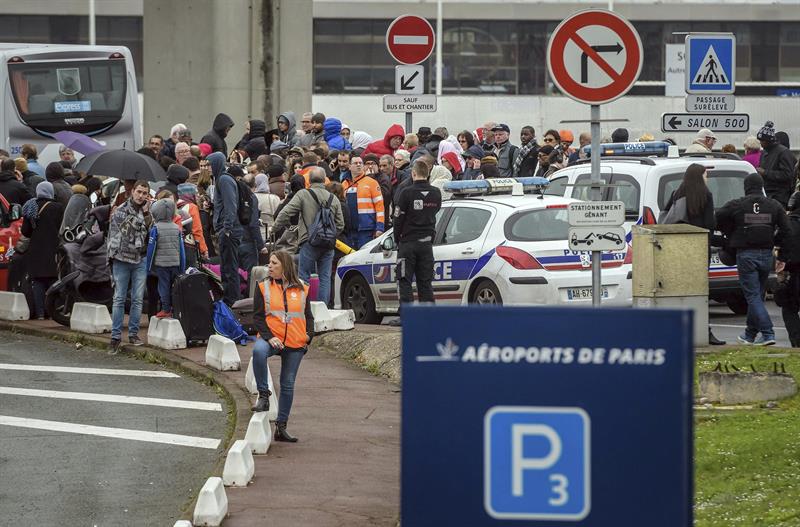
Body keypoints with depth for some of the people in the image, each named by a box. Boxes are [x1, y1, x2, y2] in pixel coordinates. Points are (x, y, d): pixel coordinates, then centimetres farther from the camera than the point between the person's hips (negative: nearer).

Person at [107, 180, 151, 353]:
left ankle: (133, 333, 14)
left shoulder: (147, 212, 10)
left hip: (140, 260, 3)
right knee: (119, 298, -1)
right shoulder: (121, 210, 2)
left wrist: (147, 213, -9)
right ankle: (115, 336, 0)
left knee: (137, 299, 5)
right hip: (122, 258, -3)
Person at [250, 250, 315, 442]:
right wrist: (269, 337, -16)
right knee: (259, 351, -38)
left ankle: (281, 427, 16)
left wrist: (309, 334, -2)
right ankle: (263, 394, -25)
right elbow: (258, 317, -1)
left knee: (288, 384, 6)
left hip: (295, 345, 2)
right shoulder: (263, 288, 4)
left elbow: (308, 316, 16)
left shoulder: (301, 290, 9)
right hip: (272, 339, -2)